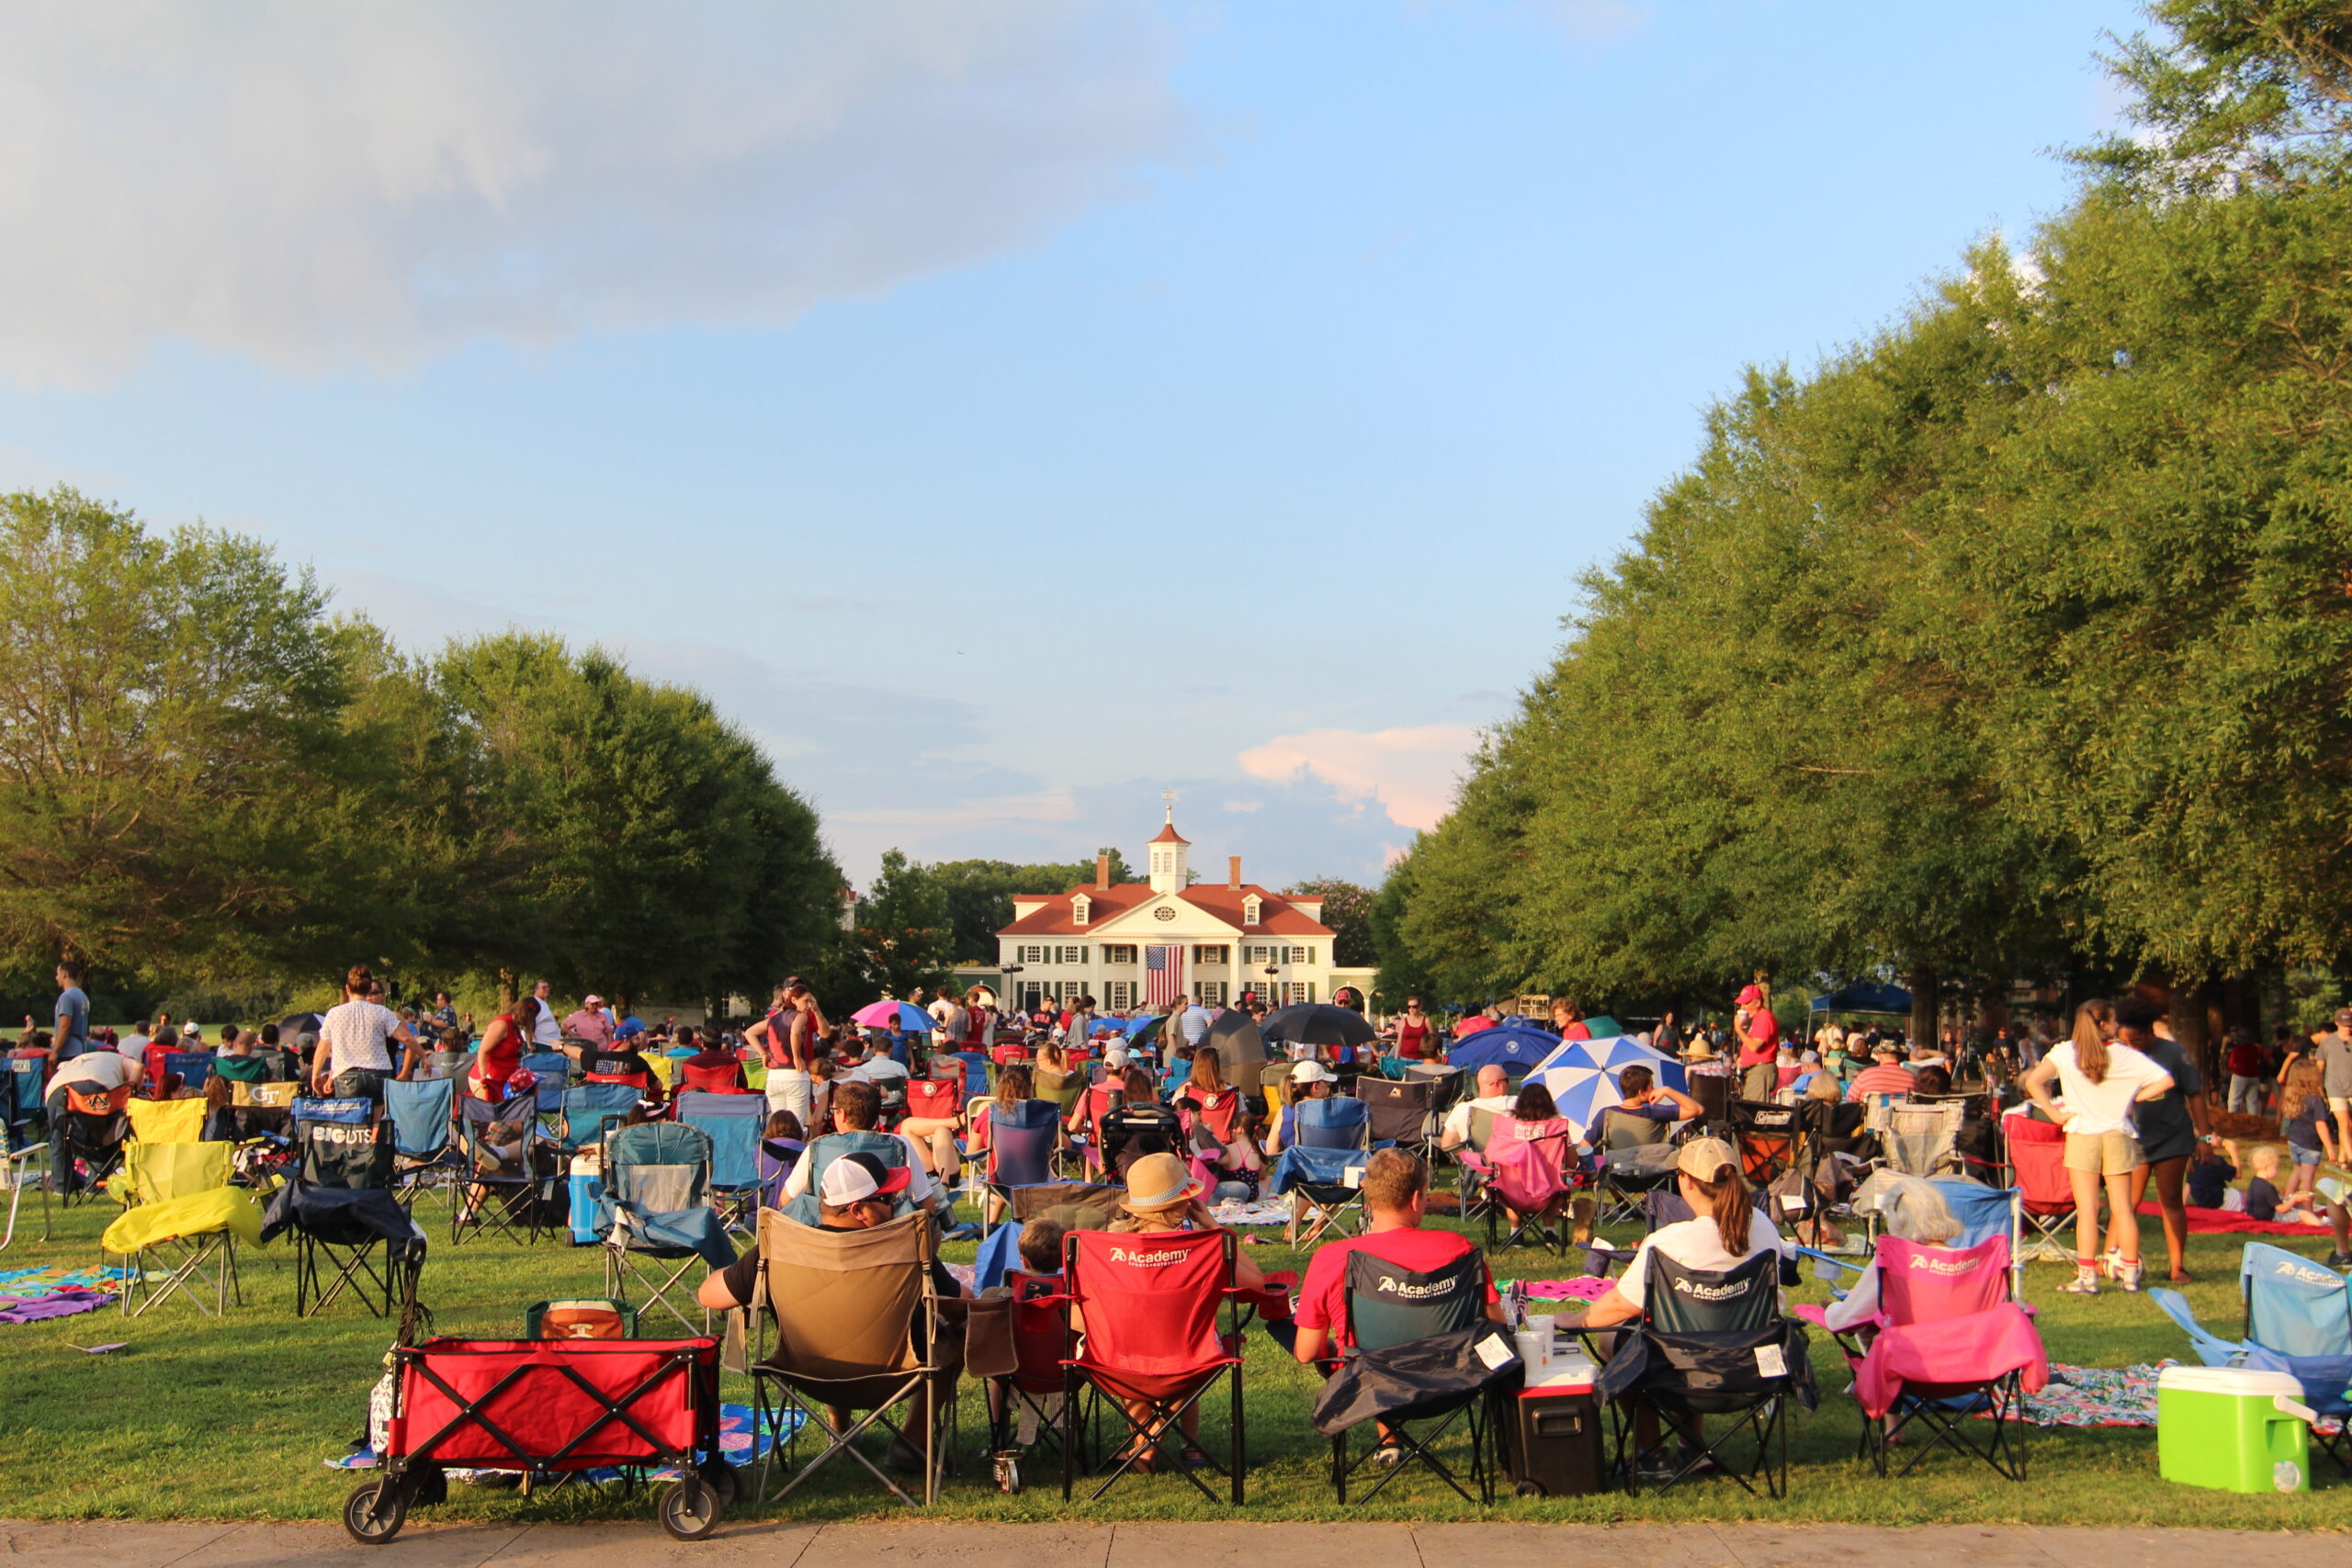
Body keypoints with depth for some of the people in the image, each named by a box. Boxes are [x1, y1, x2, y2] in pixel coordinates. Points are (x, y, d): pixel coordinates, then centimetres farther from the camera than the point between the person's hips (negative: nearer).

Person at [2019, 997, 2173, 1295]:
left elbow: (2032, 1082, -13)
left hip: (2082, 1135, -1)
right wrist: (2133, 1099, 4)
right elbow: (2165, 1080, -5)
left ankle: (2087, 1276, -3)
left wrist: (2055, 1113, -6)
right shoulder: (2124, 1055, -1)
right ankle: (2130, 1273, 13)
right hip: (2118, 1135, 1)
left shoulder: (2065, 1053, -3)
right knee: (2122, 1208, 8)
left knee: (2087, 1209, -1)